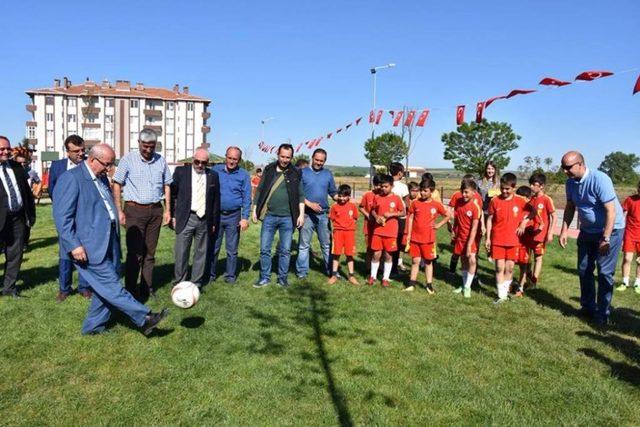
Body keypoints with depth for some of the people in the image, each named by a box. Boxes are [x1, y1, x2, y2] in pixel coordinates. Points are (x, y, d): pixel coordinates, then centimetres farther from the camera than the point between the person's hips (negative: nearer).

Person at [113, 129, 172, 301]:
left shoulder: (160, 161, 6)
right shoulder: (128, 160, -4)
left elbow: (167, 185, 13)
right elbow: (117, 184, 0)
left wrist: (167, 210, 9)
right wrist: (119, 211, -5)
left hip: (155, 211, 4)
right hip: (135, 210, -3)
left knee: (150, 252, 9)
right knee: (135, 253, -4)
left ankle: (147, 287, 19)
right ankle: (130, 290, 5)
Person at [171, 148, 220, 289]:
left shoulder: (213, 175, 7)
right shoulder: (181, 171, 2)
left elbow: (216, 200, 10)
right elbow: (172, 194, 5)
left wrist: (214, 222, 8)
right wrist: (173, 215, -1)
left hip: (204, 220, 2)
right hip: (185, 219, -2)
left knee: (201, 253, 8)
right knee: (181, 252, 0)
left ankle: (196, 284, 19)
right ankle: (179, 283, 12)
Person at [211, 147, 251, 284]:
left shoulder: (243, 175, -1)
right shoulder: (216, 170, 3)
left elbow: (247, 198, -1)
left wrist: (245, 218, -8)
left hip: (233, 216, -1)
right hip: (216, 214, 1)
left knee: (232, 249, 7)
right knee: (213, 247, 8)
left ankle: (230, 275, 19)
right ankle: (210, 274, 20)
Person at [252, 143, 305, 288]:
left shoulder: (295, 173, 3)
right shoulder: (269, 170, 5)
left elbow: (301, 195, 4)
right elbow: (260, 190, 9)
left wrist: (301, 214, -4)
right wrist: (255, 210, 4)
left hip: (287, 218, -1)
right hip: (269, 216, 1)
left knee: (285, 250, 6)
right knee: (264, 249, 4)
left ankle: (283, 278, 19)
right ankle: (265, 278, 17)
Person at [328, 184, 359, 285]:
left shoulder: (352, 206, 2)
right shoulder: (335, 206, 0)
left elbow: (355, 219, 9)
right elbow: (332, 219, 5)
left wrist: (348, 225, 1)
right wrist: (339, 225, -2)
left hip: (350, 231, 1)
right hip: (338, 231, -1)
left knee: (349, 254, 5)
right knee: (336, 253, 1)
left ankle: (351, 276, 13)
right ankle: (334, 275, 9)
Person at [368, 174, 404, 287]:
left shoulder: (396, 198, -2)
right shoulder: (377, 197, 3)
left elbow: (403, 212, 3)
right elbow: (372, 210, 13)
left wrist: (391, 214, -13)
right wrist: (376, 217, -7)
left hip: (391, 232, -1)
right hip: (378, 230, 1)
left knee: (388, 255, 6)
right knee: (376, 254, 3)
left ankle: (385, 278, 18)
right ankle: (372, 276, 19)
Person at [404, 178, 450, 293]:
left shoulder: (436, 205, -4)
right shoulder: (415, 203, -1)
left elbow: (448, 215, 8)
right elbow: (410, 218, 2)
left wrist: (438, 225, -2)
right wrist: (408, 234, -1)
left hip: (428, 238, -1)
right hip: (415, 238, 1)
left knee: (428, 262, 9)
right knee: (415, 261, 8)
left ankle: (429, 285, 18)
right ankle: (412, 283, 18)